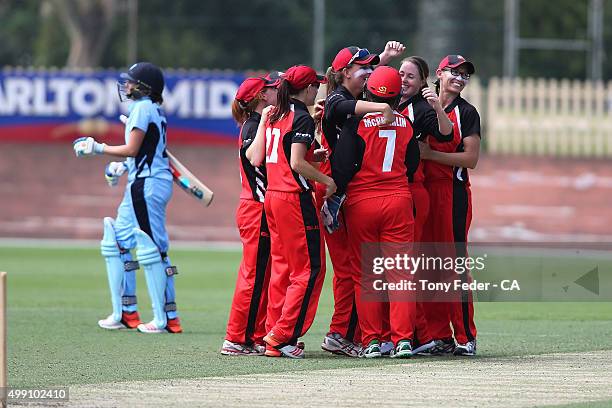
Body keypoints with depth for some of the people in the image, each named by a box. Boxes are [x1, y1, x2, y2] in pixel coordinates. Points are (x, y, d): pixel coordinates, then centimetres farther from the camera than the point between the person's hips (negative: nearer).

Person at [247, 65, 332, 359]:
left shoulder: (271, 114, 11)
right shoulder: (302, 118, -11)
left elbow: (255, 157, 10)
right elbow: (297, 163, -19)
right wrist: (327, 180, -7)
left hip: (271, 196, 8)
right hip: (295, 199, -8)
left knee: (282, 266, 13)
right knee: (309, 268, -3)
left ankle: (273, 339, 12)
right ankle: (283, 335, -8)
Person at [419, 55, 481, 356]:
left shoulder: (466, 112, 1)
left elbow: (471, 158, -7)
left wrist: (430, 153, -12)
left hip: (454, 192, -5)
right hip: (423, 191, 5)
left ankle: (465, 337, -7)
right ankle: (439, 336, 8)